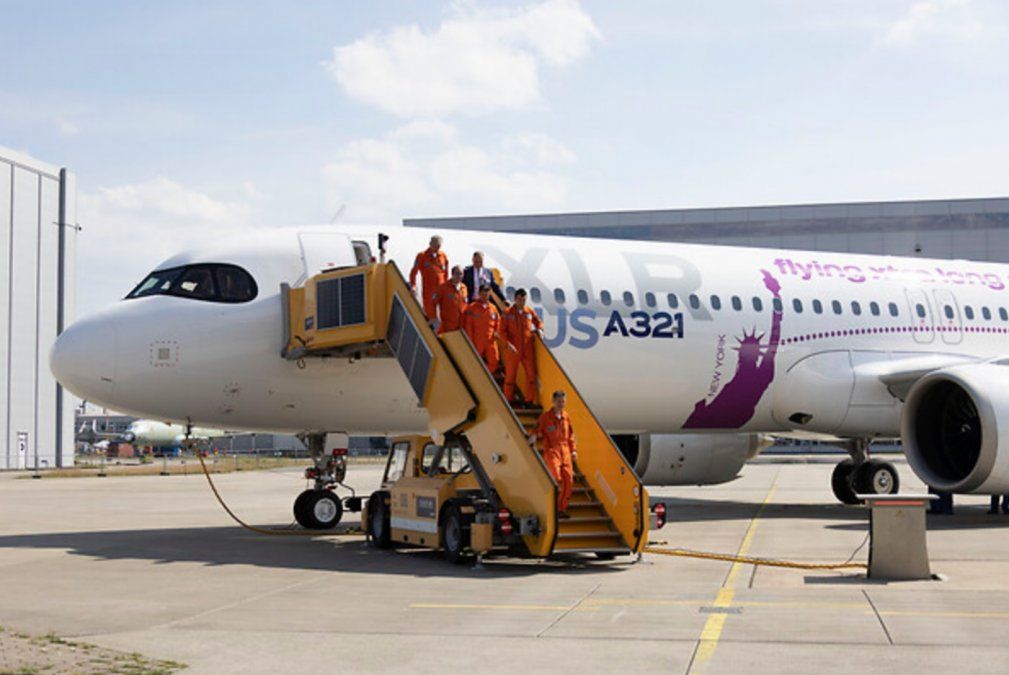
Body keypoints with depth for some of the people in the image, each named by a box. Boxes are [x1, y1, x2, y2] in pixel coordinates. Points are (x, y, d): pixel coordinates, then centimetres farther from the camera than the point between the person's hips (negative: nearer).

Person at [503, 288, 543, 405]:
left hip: (528, 349, 3)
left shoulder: (530, 312, 5)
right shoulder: (508, 313, -4)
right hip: (512, 350, -3)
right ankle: (508, 399, 16)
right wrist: (507, 343, -18)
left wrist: (539, 329, -3)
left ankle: (530, 400, 12)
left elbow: (539, 322, 19)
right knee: (510, 375, 5)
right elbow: (502, 330, -6)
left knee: (531, 374, 2)